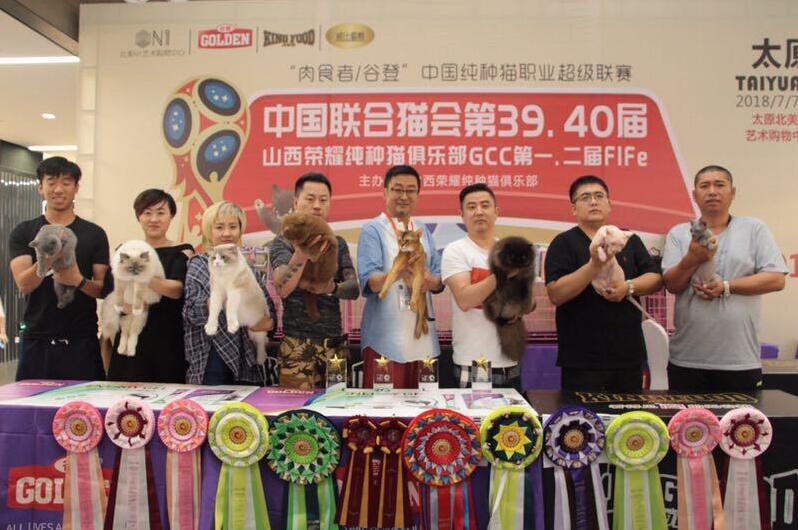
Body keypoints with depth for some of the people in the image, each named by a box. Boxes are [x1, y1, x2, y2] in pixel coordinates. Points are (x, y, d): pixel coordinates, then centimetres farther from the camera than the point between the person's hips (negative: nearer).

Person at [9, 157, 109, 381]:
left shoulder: (94, 234, 4)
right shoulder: (23, 232, 5)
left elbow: (104, 289, 2)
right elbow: (23, 284, -7)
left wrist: (79, 281, -19)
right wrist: (46, 259, -27)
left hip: (81, 342, 0)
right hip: (37, 342, 1)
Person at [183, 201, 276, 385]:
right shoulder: (198, 265, 2)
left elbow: (271, 313, 11)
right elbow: (192, 311, -9)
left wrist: (267, 322, -11)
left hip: (249, 360, 3)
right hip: (213, 359, -3)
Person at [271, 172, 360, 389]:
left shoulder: (338, 244, 12)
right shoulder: (284, 242, -1)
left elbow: (354, 288, 0)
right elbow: (282, 289, -19)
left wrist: (332, 288, -22)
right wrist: (303, 250, -35)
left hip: (336, 343, 4)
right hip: (298, 344, -4)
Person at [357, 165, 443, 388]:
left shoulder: (423, 230, 14)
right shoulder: (372, 230, -2)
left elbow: (440, 279, 11)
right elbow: (369, 282, -14)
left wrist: (430, 281, -12)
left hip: (422, 335, 5)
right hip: (385, 338, -5)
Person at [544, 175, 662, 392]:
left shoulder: (629, 240, 12)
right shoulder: (563, 243, -3)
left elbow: (655, 279, 7)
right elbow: (555, 294, -15)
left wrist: (629, 286, -14)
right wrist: (594, 265, -26)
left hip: (629, 355, 5)